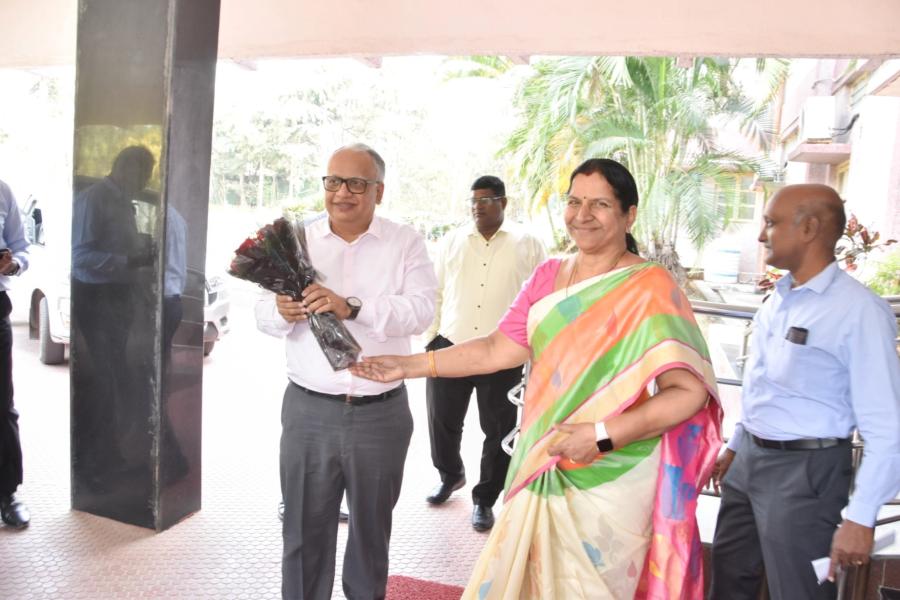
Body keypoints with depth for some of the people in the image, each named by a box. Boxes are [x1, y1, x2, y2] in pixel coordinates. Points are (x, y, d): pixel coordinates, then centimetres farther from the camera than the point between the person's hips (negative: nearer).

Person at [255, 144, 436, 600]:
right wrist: (283, 313, -23)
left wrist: (352, 307, -29)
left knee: (371, 527, 17)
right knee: (305, 528, 12)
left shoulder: (405, 244, -1)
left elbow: (421, 310, -15)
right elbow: (263, 314, 1)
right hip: (308, 410, 1)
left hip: (381, 413, 0)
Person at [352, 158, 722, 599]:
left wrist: (604, 435, -25)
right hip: (541, 466, 5)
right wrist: (410, 365, 0)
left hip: (608, 478, -5)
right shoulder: (548, 275, 5)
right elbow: (498, 350, 4)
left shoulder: (650, 288, -12)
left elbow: (688, 390, -17)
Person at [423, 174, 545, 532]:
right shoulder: (451, 242, 8)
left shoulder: (527, 245, 1)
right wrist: (430, 339, 6)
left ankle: (484, 499, 25)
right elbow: (436, 294, 11)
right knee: (442, 422, 12)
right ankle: (450, 475, 40)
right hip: (449, 348, 3)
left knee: (499, 431, 5)